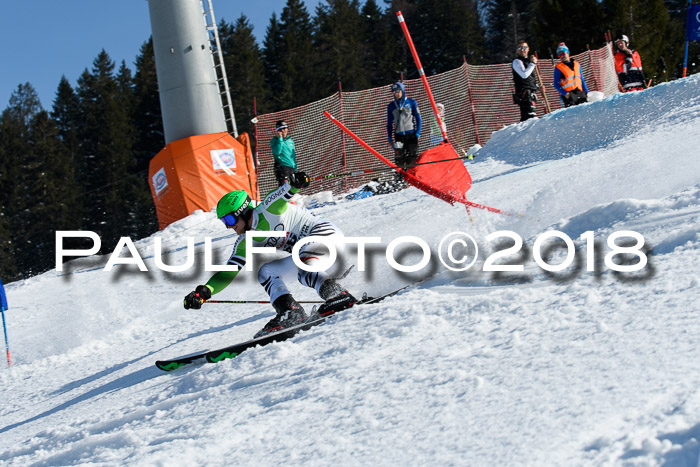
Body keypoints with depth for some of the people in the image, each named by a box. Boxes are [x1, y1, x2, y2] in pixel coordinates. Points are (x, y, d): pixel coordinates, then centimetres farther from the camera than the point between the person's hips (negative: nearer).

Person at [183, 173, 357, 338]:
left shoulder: (266, 210, -11)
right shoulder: (245, 243, 10)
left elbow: (283, 193, -28)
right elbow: (228, 272, 7)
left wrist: (294, 183, -52)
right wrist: (203, 292, -7)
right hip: (303, 256, 9)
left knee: (301, 261, -36)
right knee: (265, 272, 4)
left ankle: (338, 295, -50)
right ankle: (289, 311, -16)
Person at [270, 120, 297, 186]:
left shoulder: (290, 140, 18)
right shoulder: (275, 140, 0)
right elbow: (277, 152, -18)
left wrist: (295, 168, 21)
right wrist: (280, 139, -15)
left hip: (292, 167, 6)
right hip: (282, 166, -6)